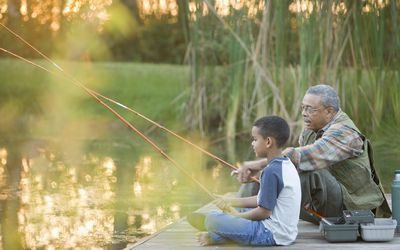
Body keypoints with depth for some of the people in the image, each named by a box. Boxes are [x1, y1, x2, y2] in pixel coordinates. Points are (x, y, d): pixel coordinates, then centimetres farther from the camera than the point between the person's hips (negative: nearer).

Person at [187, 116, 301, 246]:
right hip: (286, 233, 11)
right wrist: (232, 202, 14)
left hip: (273, 235, -11)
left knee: (212, 219, -17)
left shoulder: (271, 171, -21)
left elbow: (264, 212, -19)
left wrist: (238, 215, -3)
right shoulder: (286, 165, 9)